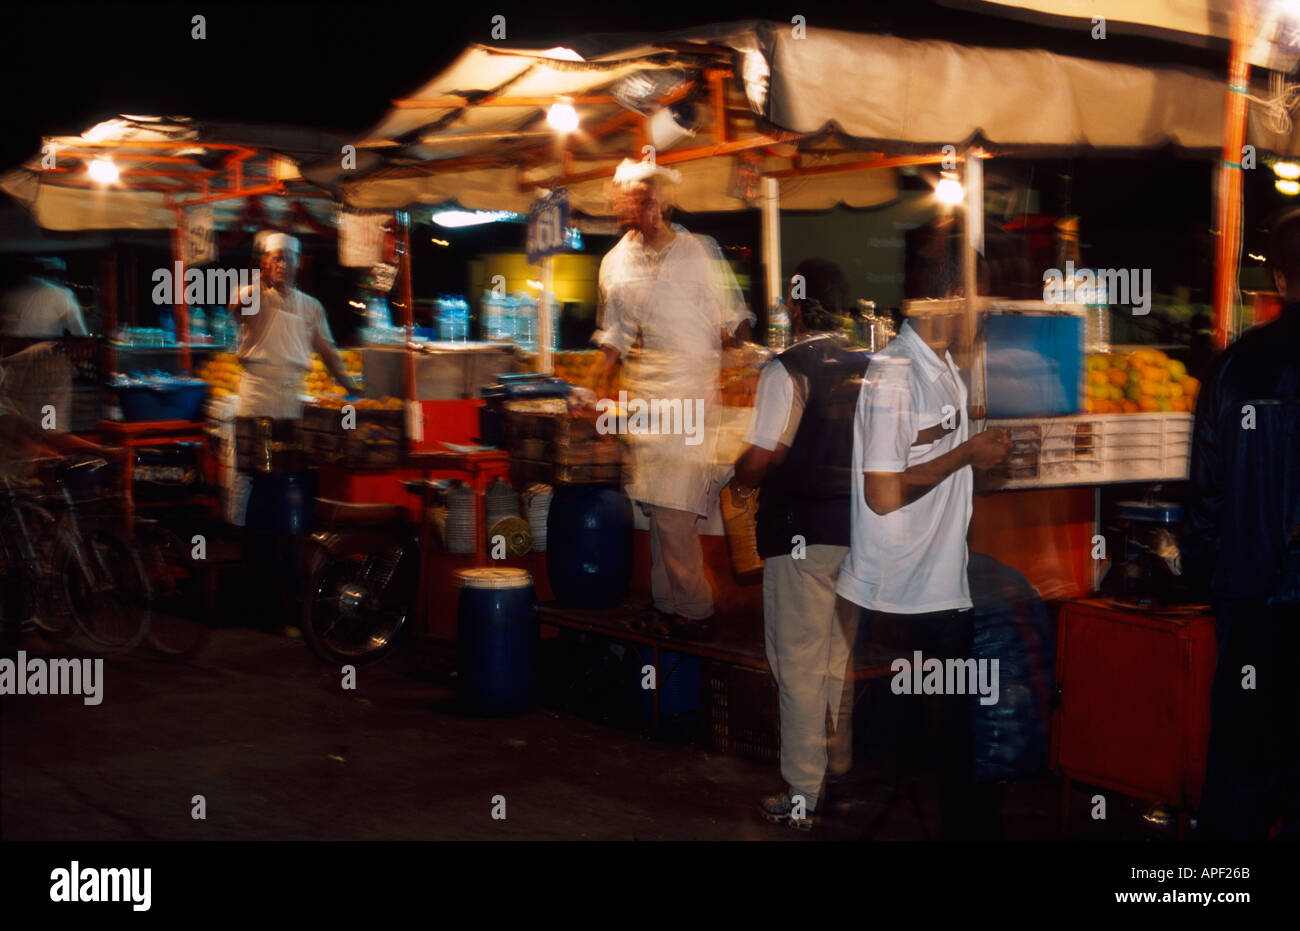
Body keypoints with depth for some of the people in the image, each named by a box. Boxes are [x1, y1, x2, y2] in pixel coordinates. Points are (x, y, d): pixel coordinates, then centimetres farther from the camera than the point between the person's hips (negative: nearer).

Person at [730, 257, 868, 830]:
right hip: (860, 530, 6)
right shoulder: (869, 369, 5)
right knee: (846, 662, 17)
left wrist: (738, 485, 5)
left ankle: (802, 798, 6)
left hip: (802, 532, -6)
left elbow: (761, 455, -16)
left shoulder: (787, 370, -12)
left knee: (799, 666, 1)